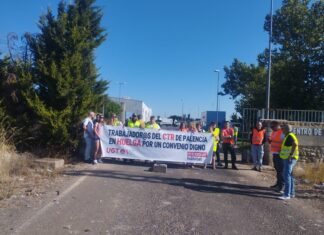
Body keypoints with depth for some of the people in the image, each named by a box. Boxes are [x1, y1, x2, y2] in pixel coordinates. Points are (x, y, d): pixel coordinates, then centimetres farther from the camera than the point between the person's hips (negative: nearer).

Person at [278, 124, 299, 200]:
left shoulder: (290, 136, -16)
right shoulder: (288, 136, 16)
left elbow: (295, 144, -34)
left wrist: (291, 155, -30)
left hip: (289, 159, -11)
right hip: (288, 159, 11)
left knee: (287, 176, -12)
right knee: (289, 175, 16)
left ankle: (287, 195, -12)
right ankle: (291, 193, 24)